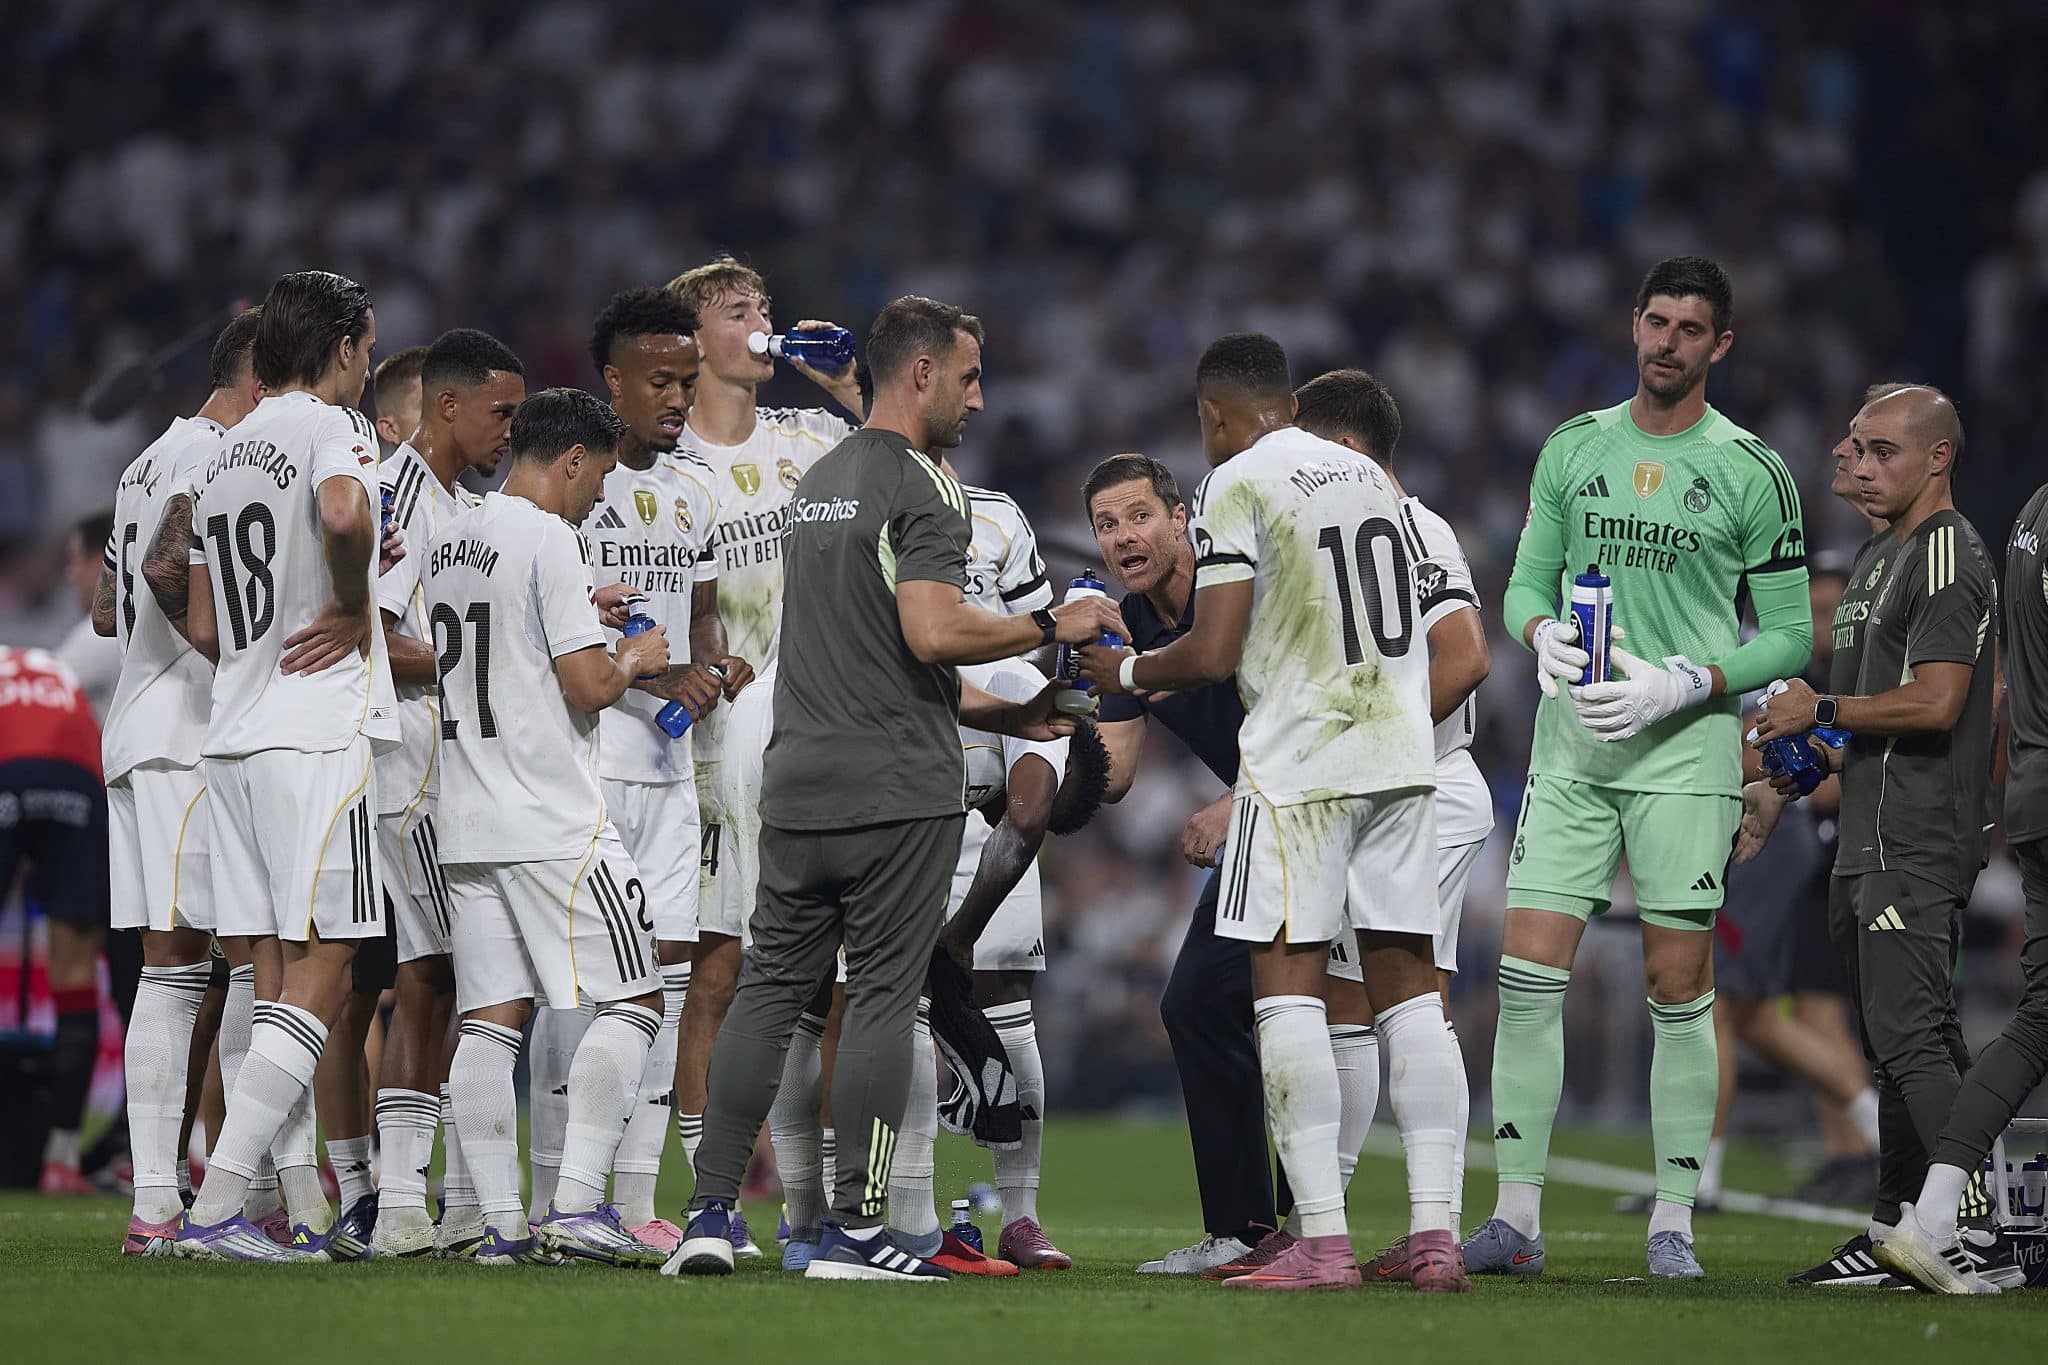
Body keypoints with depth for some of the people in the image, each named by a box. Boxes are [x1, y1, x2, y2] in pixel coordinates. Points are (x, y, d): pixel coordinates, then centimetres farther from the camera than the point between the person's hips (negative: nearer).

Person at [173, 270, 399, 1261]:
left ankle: (307, 1211, 9)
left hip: (230, 733, 8)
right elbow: (344, 515, -29)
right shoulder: (331, 427, -5)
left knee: (270, 980, 8)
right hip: (317, 732, -8)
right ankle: (214, 1206, -16)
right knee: (317, 978, -7)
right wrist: (355, 606, -12)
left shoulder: (220, 462, 18)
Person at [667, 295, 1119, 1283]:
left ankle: (710, 1215, 3)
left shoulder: (816, 484, 19)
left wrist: (1002, 713, 25)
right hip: (897, 792, -7)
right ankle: (853, 1229, -2)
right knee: (882, 998, -2)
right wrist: (1052, 627, -8)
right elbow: (933, 632, -22)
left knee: (769, 988, 8)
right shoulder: (920, 487, -9)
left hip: (797, 785, 7)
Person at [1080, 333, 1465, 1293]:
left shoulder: (1237, 486, -6)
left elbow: (1215, 655, -12)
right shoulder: (1368, 477, 15)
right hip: (1401, 755, 6)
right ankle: (1434, 1237, 1)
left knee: (1287, 989, -5)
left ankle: (1322, 1241, -12)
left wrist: (1128, 672, 8)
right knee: (1407, 988, 6)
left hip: (1301, 762, -6)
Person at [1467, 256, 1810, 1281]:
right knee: (1529, 971, -6)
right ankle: (1517, 1214, -3)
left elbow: (1789, 637, 2)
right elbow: (1526, 582, 18)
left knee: (1679, 987, -2)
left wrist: (1681, 683, -12)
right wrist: (1543, 633, -6)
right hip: (1571, 738, 3)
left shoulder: (1751, 472, 1)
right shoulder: (1574, 448, 11)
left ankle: (1674, 1222, 4)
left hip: (1686, 745, -3)